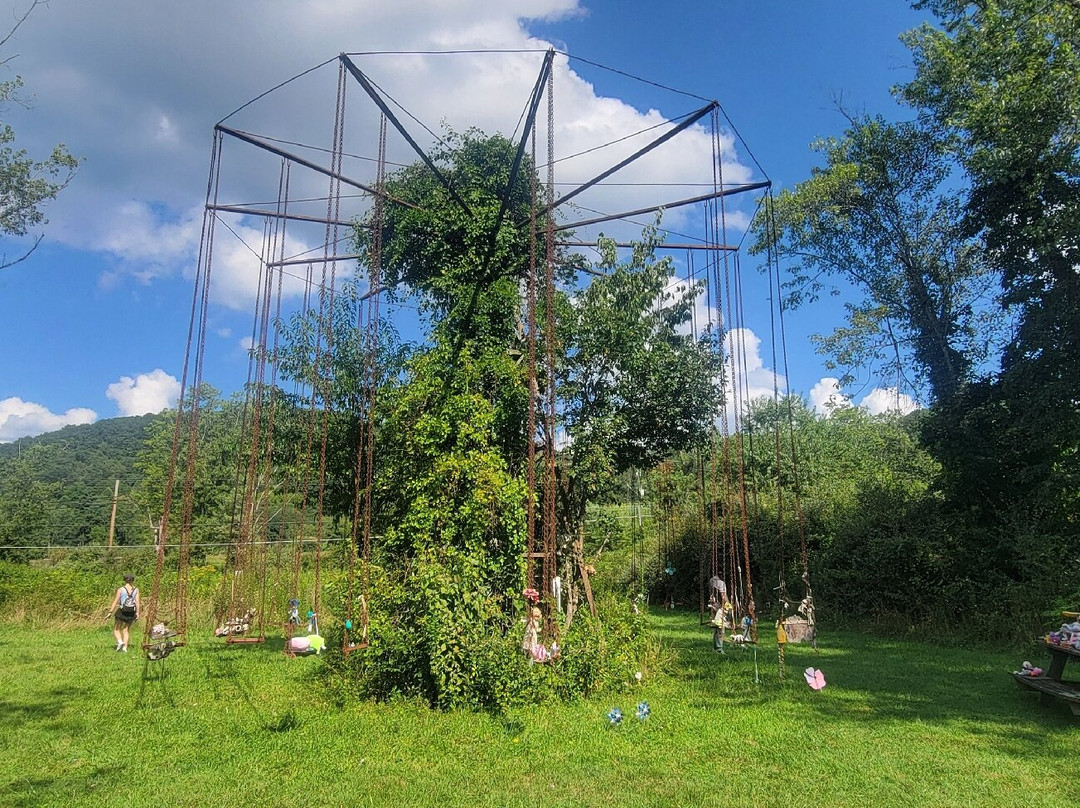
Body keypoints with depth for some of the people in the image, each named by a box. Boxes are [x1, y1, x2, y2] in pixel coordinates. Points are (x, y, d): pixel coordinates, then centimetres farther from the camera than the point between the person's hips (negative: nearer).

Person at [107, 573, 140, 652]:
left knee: (116, 629, 13)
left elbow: (115, 601, -7)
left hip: (122, 611, -3)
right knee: (126, 630, 15)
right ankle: (125, 647, 7)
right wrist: (137, 613, 1)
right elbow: (137, 602, -3)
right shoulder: (136, 590, 1)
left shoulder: (121, 589, -6)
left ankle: (120, 641, -10)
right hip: (131, 613, 3)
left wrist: (111, 611, -2)